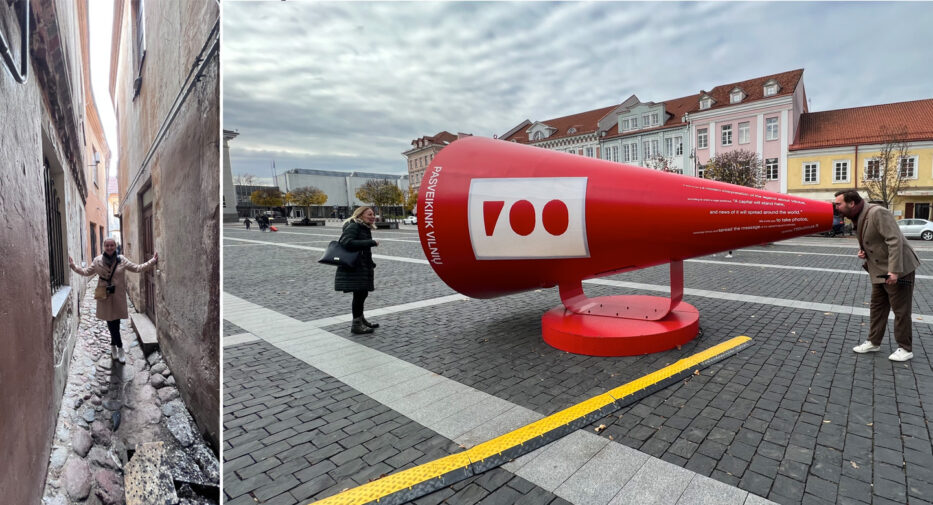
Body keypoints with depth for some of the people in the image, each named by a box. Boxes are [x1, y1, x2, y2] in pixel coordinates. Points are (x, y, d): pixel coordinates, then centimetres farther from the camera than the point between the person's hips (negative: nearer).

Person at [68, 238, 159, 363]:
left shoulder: (122, 260, 0)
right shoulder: (98, 261, 2)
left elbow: (138, 268, 1)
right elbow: (86, 272, 11)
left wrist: (153, 261, -8)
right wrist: (73, 266, 3)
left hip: (118, 297, 0)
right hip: (105, 296, 0)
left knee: (115, 322, 5)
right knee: (111, 322, 2)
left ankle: (113, 347, 23)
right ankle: (119, 348, 11)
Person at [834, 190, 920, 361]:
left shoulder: (877, 213, -22)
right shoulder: (858, 218, 6)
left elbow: (895, 240, -27)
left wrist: (894, 270, -30)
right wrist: (863, 251, 0)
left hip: (898, 269, -9)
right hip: (879, 270, 9)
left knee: (901, 310, 2)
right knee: (877, 307, 14)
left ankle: (905, 349, 14)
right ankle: (873, 342, 24)